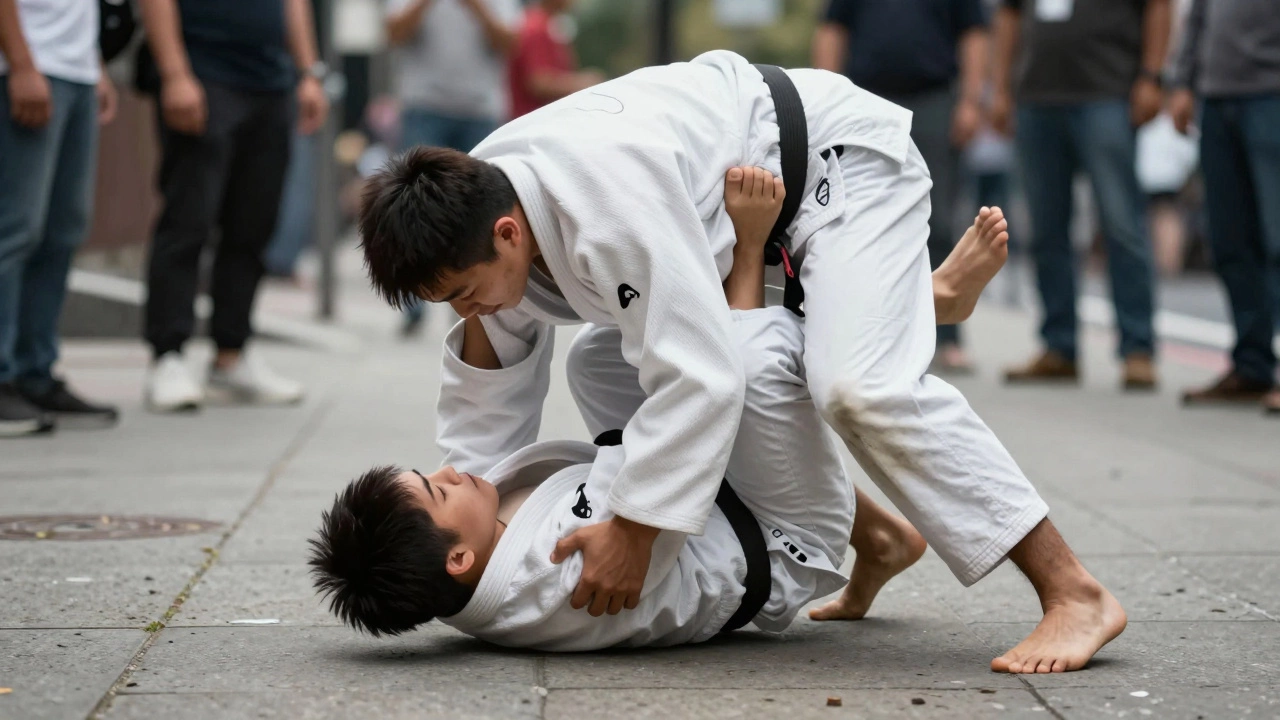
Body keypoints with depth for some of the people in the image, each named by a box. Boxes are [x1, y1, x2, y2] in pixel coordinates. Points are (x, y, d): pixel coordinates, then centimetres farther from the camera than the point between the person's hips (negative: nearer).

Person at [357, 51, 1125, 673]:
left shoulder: (608, 199, -40)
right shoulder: (479, 203, -10)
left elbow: (699, 375, -38)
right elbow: (492, 396, 5)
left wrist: (632, 529, -31)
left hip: (841, 159, -10)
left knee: (861, 386, -32)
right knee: (602, 364, 9)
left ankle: (1075, 595, -22)